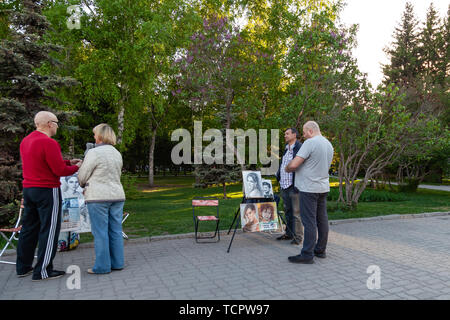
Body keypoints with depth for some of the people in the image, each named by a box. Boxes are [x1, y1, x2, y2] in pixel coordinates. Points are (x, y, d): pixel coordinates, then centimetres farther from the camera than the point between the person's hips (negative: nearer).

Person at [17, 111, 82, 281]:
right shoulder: (48, 142, -17)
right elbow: (59, 171, -17)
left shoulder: (26, 141, 12)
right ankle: (43, 271, 5)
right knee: (49, 230, -1)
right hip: (47, 191, -9)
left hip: (28, 189, 9)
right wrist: (76, 167, 0)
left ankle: (23, 267, 27)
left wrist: (68, 162, 17)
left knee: (29, 228, 16)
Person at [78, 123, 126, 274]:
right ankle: (117, 263, 18)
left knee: (100, 232, 1)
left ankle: (102, 266, 7)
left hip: (98, 197, -7)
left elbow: (82, 176, -4)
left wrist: (83, 185, 17)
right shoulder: (117, 153, 12)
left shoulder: (94, 152, -10)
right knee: (115, 230, 10)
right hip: (117, 195, 7)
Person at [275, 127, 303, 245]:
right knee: (287, 212, 17)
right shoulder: (286, 149, 18)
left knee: (296, 213, -1)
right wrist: (278, 176, 15)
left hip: (294, 187, -9)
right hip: (284, 187, 9)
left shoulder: (300, 148, -11)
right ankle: (289, 233, 29)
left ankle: (298, 236, 9)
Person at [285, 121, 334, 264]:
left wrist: (287, 168, 1)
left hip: (309, 188, -9)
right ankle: (320, 250, 23)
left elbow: (293, 165, -21)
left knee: (309, 221, -5)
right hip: (323, 187, 9)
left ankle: (307, 254, 0)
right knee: (322, 219, 13)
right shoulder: (329, 144, 13)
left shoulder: (310, 143, -16)